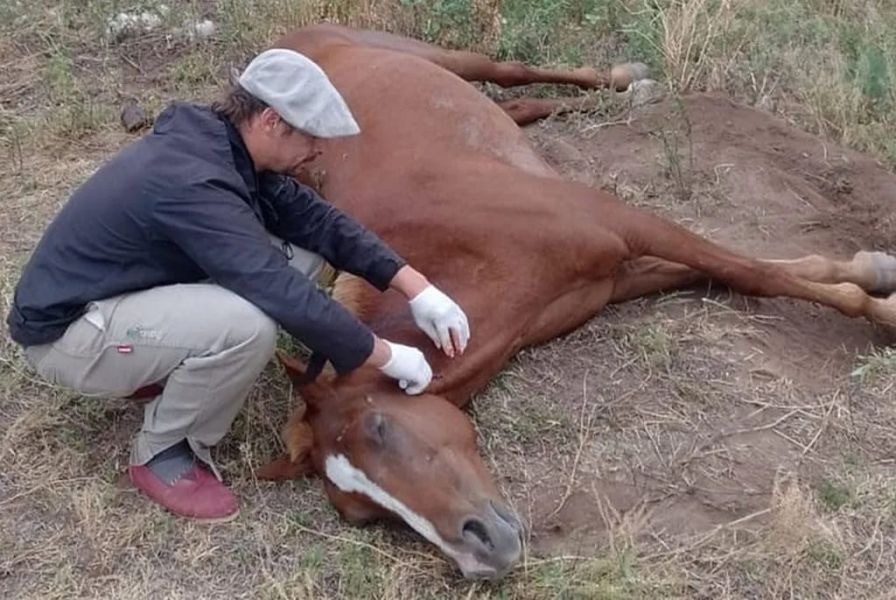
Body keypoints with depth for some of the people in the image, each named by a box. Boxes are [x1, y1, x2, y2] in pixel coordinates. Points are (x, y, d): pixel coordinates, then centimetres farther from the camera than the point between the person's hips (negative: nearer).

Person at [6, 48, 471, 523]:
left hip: (132, 289, 9)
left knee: (303, 251, -3)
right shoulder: (192, 183, -33)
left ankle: (166, 372, 9)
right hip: (66, 333, -9)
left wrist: (416, 288, -7)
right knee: (247, 325, -35)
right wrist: (388, 358, -22)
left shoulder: (222, 144, -5)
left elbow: (314, 218, -1)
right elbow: (288, 299, -33)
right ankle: (161, 453, -8)